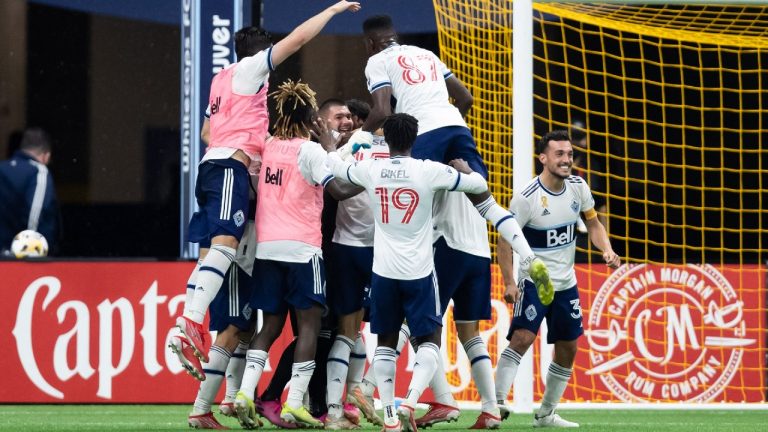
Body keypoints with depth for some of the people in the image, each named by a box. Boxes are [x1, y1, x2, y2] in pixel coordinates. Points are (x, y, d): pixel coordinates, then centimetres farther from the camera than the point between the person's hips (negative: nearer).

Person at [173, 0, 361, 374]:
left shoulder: (222, 78, 26)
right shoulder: (251, 67, 4)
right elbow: (298, 38, 0)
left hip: (211, 162, 9)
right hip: (230, 164, -9)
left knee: (213, 250, 7)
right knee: (225, 242, -22)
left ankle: (191, 325, -2)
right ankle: (191, 320, -38)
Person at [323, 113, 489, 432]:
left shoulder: (369, 170, -1)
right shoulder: (431, 172, -9)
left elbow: (337, 167, 20)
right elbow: (480, 185, 1)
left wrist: (330, 148, 42)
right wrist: (463, 167, 22)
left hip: (384, 271, 2)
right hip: (419, 272, -2)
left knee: (386, 342, 13)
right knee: (429, 339, 8)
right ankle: (411, 400, -13)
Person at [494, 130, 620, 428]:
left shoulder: (578, 187, -3)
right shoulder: (527, 197, -19)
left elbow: (592, 222, 12)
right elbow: (505, 239, -13)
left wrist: (607, 249, -7)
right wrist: (509, 283, -20)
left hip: (566, 283, 6)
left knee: (568, 349, 10)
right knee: (522, 337, -25)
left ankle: (546, 414, 22)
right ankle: (497, 401, -26)